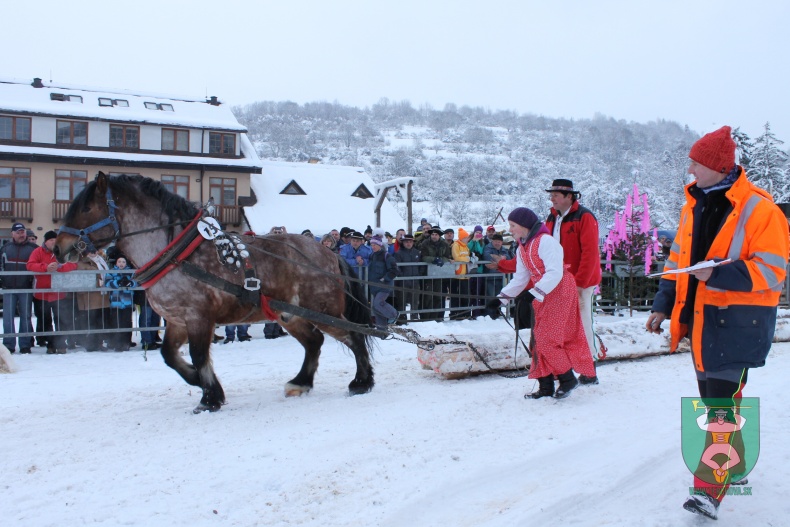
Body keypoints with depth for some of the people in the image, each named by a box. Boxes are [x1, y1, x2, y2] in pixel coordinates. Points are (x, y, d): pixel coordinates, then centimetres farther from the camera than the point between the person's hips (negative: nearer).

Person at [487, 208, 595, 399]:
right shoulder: (522, 248, 11)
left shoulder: (546, 241, -17)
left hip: (560, 293, -9)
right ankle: (546, 387, 12)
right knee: (538, 340, 6)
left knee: (548, 339, -10)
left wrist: (533, 293, -30)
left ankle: (567, 379, 7)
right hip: (541, 297, 9)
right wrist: (500, 299, 5)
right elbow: (519, 279, 14)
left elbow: (555, 273, -24)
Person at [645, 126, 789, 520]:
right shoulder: (693, 205, 9)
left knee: (723, 405, -9)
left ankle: (711, 490, -6)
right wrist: (663, 306, 10)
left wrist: (718, 274, -26)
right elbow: (678, 260, 15)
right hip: (700, 319, 7)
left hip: (736, 323, -7)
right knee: (712, 400, 18)